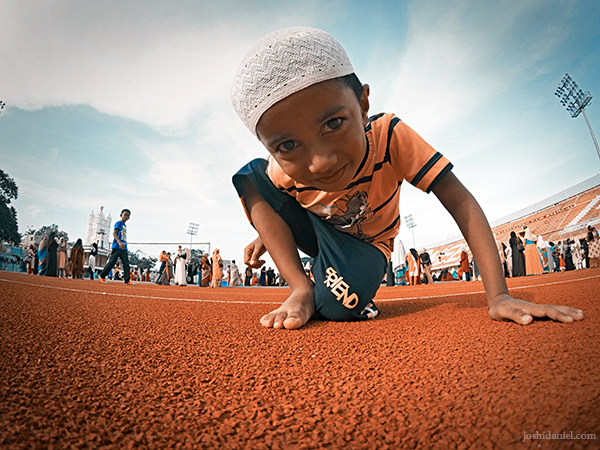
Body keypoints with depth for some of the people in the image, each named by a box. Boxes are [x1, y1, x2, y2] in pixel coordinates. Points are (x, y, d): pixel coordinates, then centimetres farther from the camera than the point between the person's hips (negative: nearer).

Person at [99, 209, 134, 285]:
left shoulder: (125, 226, 22)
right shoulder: (118, 223, -2)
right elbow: (114, 233, -15)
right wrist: (119, 242, -29)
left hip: (124, 248, 7)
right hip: (116, 247, -7)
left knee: (126, 263, -2)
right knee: (111, 262, -5)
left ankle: (127, 280, -6)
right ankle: (102, 276, 13)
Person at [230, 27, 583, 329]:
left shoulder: (390, 136, -31)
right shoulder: (281, 172, -26)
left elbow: (460, 201, -32)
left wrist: (498, 296, -37)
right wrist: (269, 231, -15)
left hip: (365, 244, -1)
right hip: (318, 232, 2)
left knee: (338, 305, -36)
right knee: (250, 173, -23)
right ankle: (302, 287, -16)